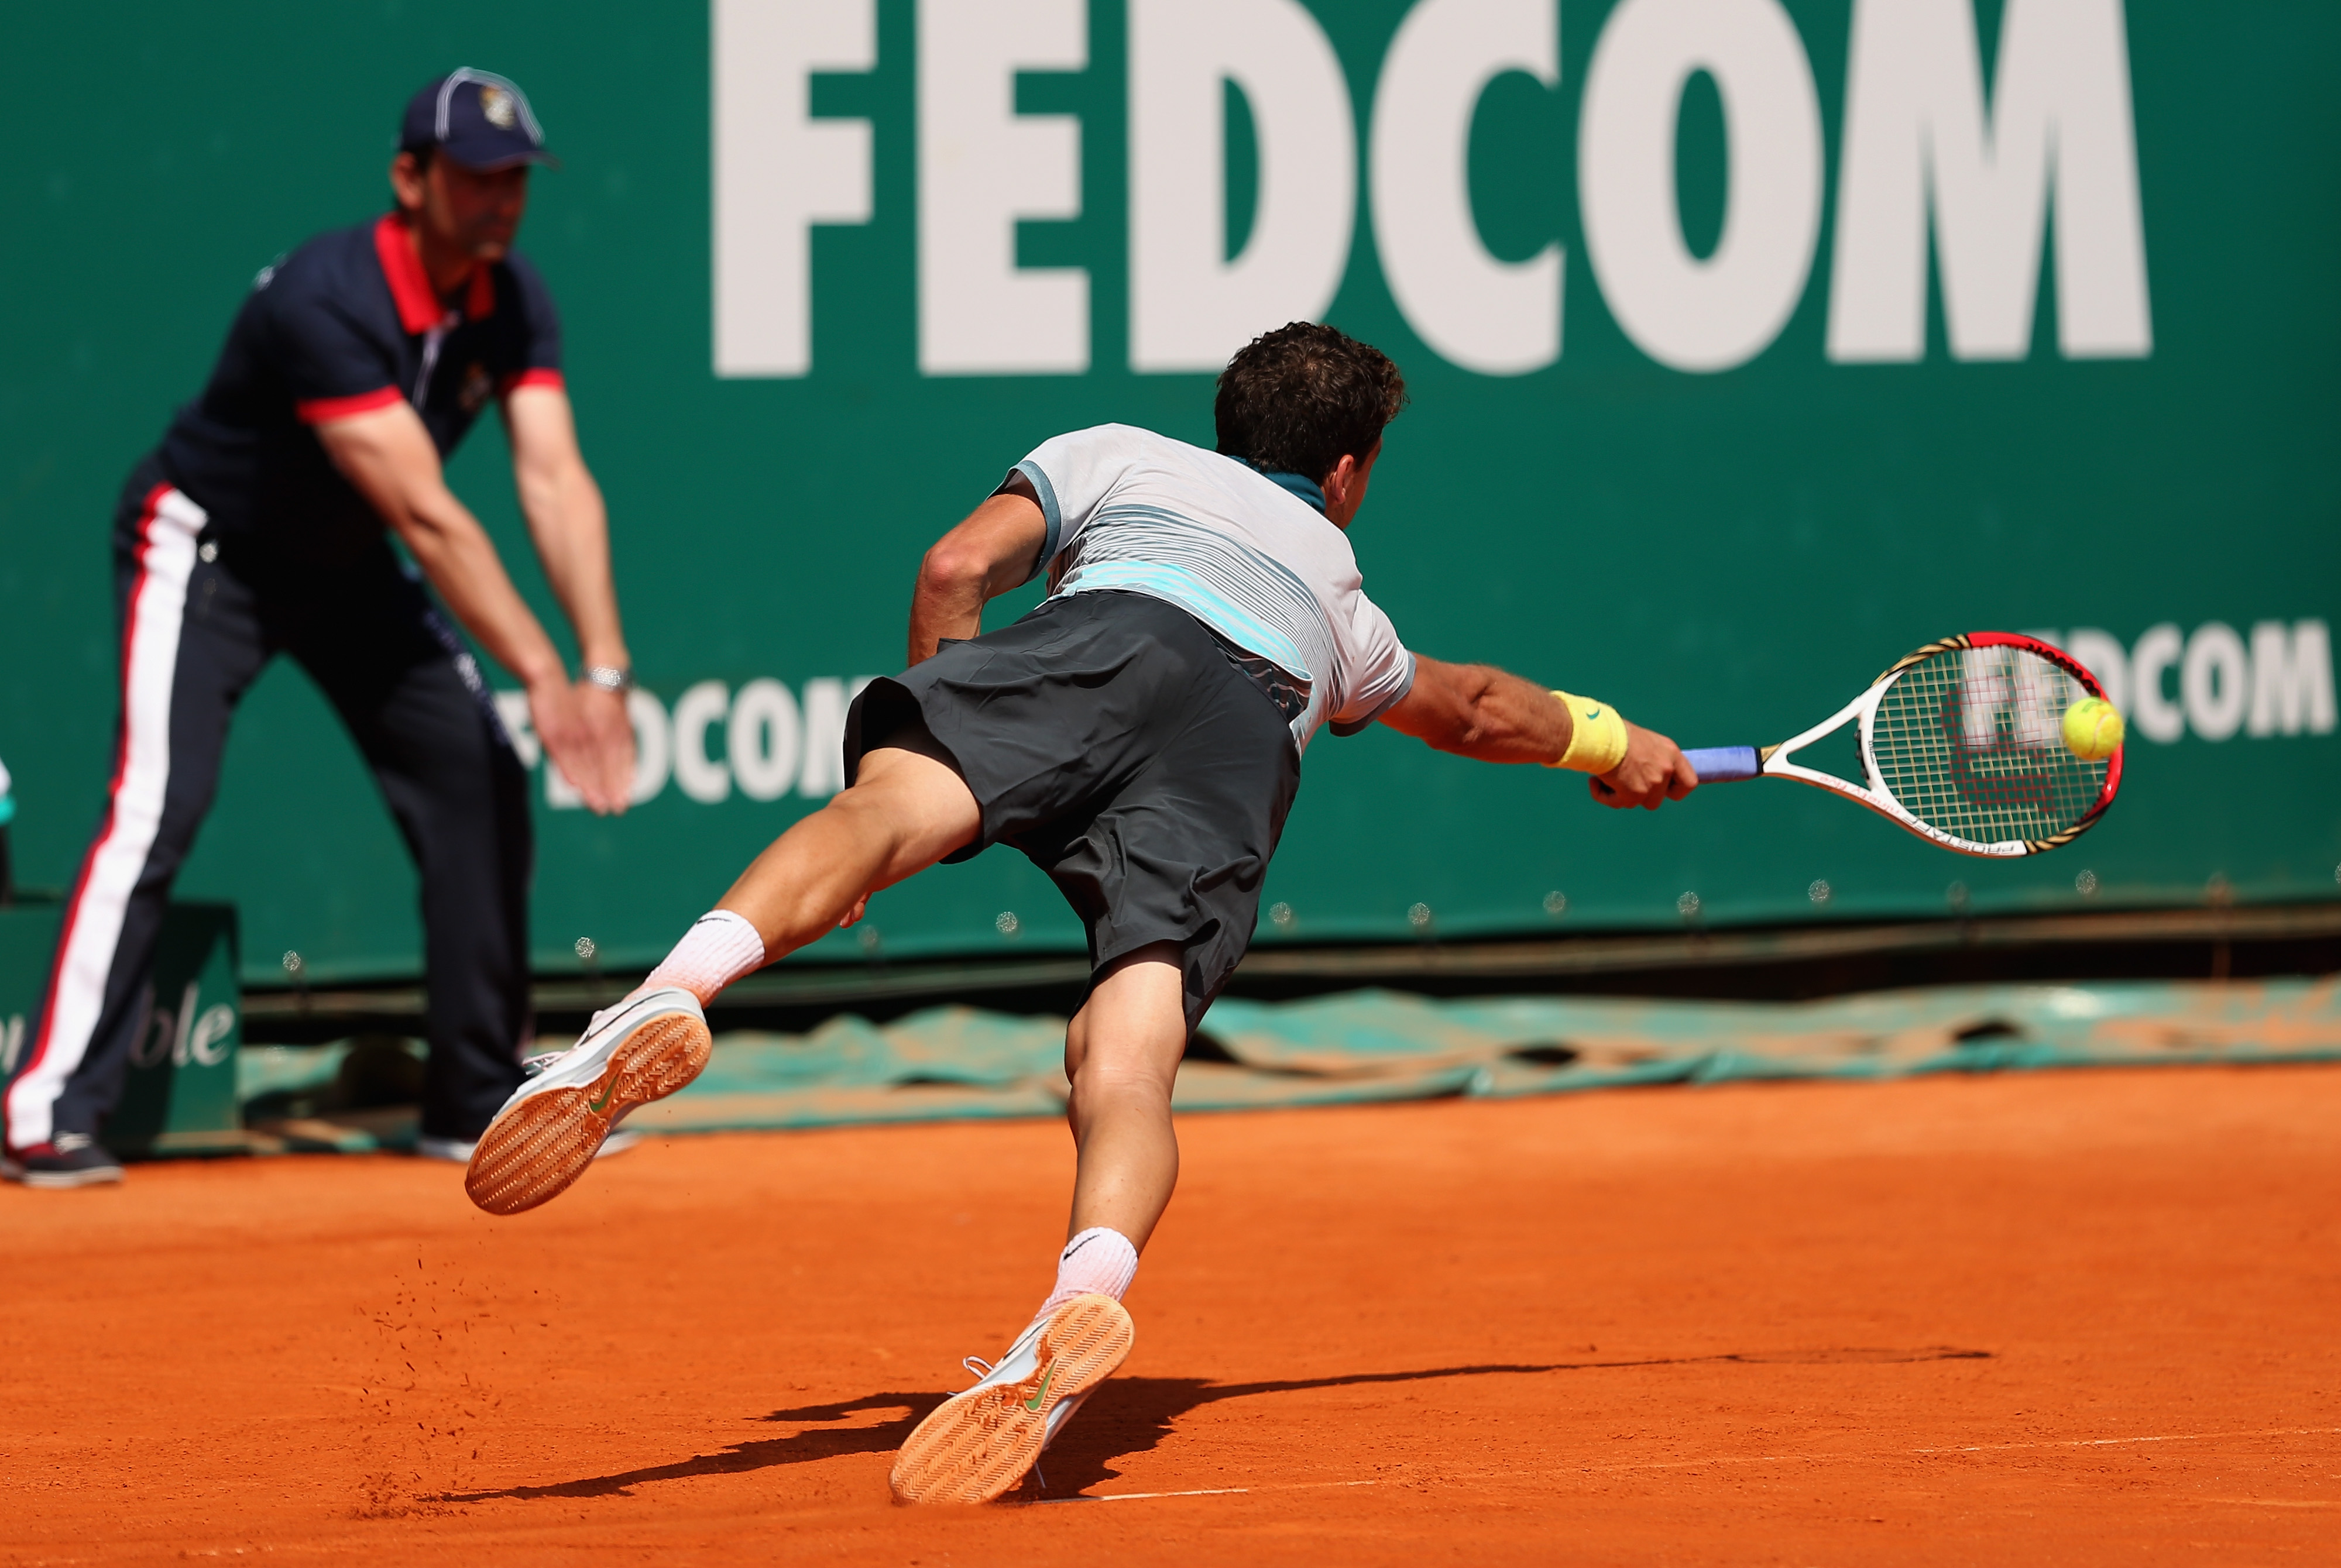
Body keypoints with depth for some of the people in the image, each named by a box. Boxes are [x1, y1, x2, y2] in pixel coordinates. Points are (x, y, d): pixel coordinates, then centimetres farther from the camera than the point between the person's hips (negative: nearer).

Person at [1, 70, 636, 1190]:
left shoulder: (511, 305, -9)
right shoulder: (325, 300, -33)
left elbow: (555, 481, -18)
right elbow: (426, 517, -35)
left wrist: (603, 668, -30)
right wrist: (540, 673, -37)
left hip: (343, 570, 8)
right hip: (205, 552, -7)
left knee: (481, 786, 0)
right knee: (159, 802, -23)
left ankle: (479, 1101, 11)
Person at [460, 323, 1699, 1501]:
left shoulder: (1117, 455, 38)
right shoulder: (1337, 597, 45)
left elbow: (959, 567, 21)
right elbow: (1471, 707, 64)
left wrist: (952, 735, 30)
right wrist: (1604, 739, 82)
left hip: (1105, 637, -1)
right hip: (1249, 744, 2)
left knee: (886, 805, -26)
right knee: (1125, 1067, -15)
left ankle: (675, 991, -58)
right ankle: (1088, 1292, -47)